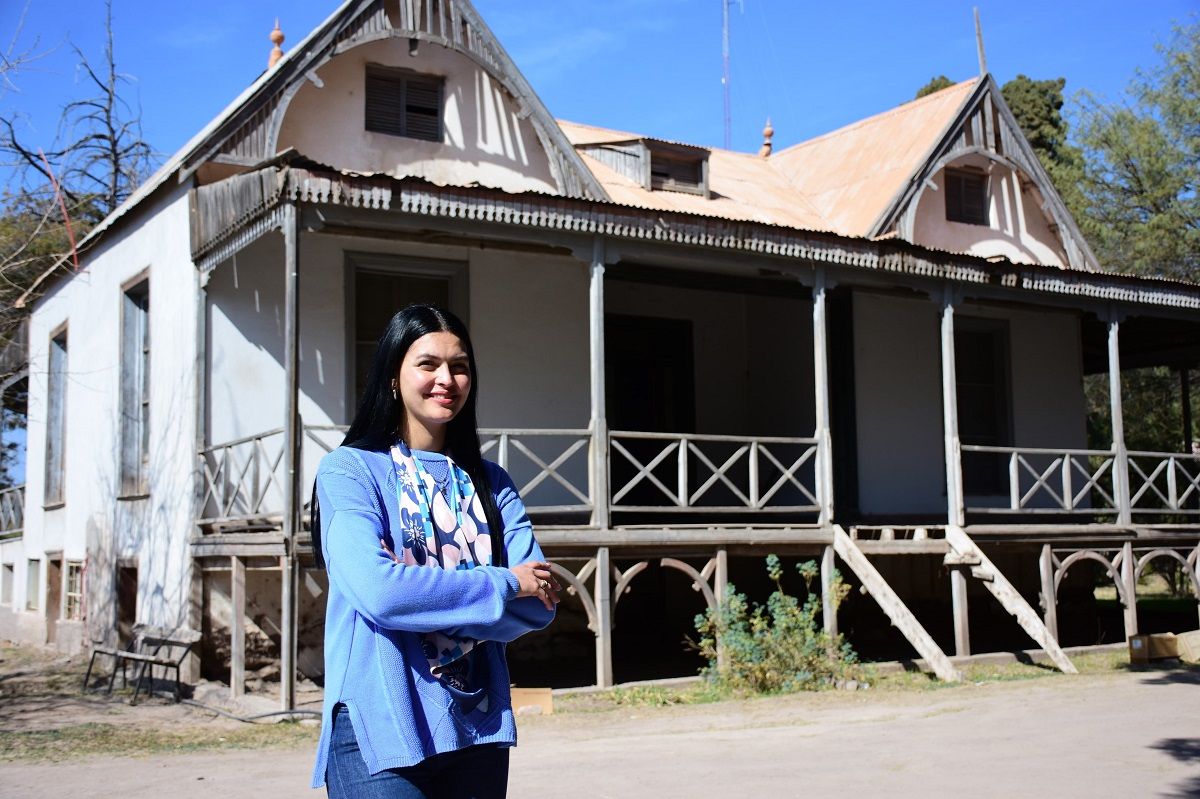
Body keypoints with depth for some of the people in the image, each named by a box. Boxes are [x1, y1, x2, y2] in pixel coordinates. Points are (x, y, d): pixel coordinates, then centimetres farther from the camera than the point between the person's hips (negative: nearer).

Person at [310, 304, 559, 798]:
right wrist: (506, 584, -9)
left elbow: (539, 604, 0)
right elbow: (376, 590, -18)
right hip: (379, 729, -4)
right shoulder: (351, 469, -3)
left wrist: (427, 601, -13)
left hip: (479, 726, 5)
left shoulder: (490, 483, 10)